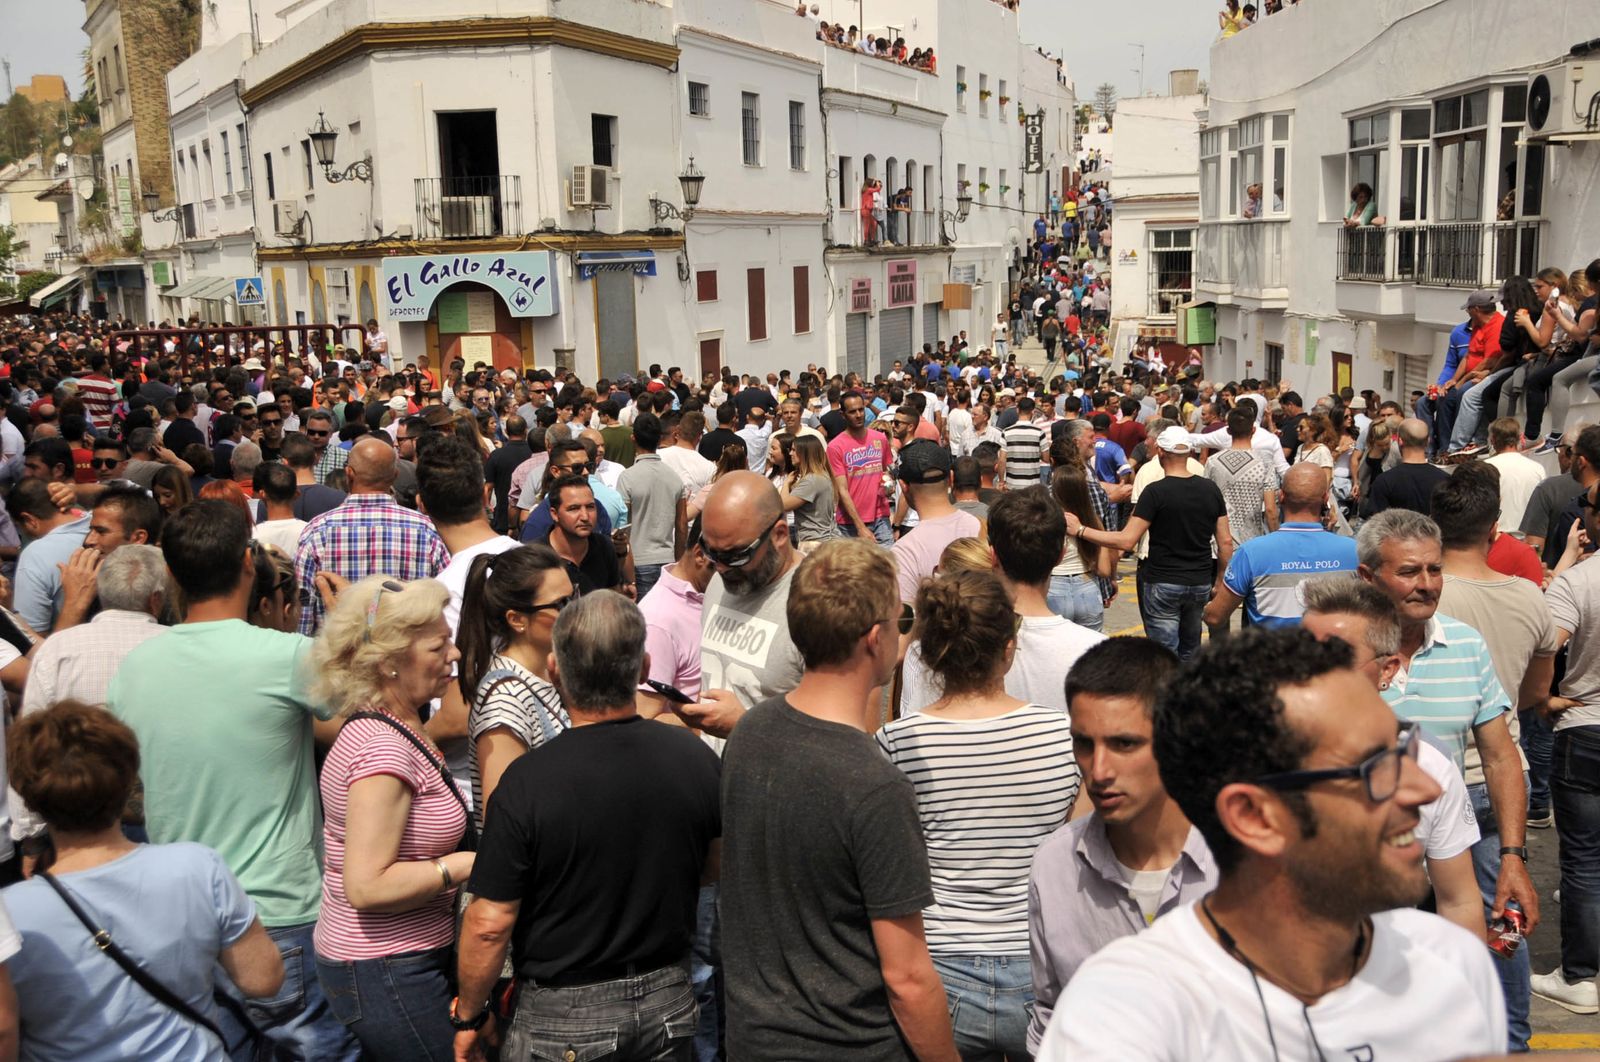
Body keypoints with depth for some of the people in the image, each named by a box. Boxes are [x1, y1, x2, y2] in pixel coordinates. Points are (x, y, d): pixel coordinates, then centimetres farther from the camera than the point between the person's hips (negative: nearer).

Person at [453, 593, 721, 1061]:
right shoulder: (695, 757, -12)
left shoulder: (527, 782, -24)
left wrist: (467, 1017, -2)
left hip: (563, 1022, -3)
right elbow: (721, 865, 3)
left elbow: (489, 924, -18)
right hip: (669, 1003, 4)